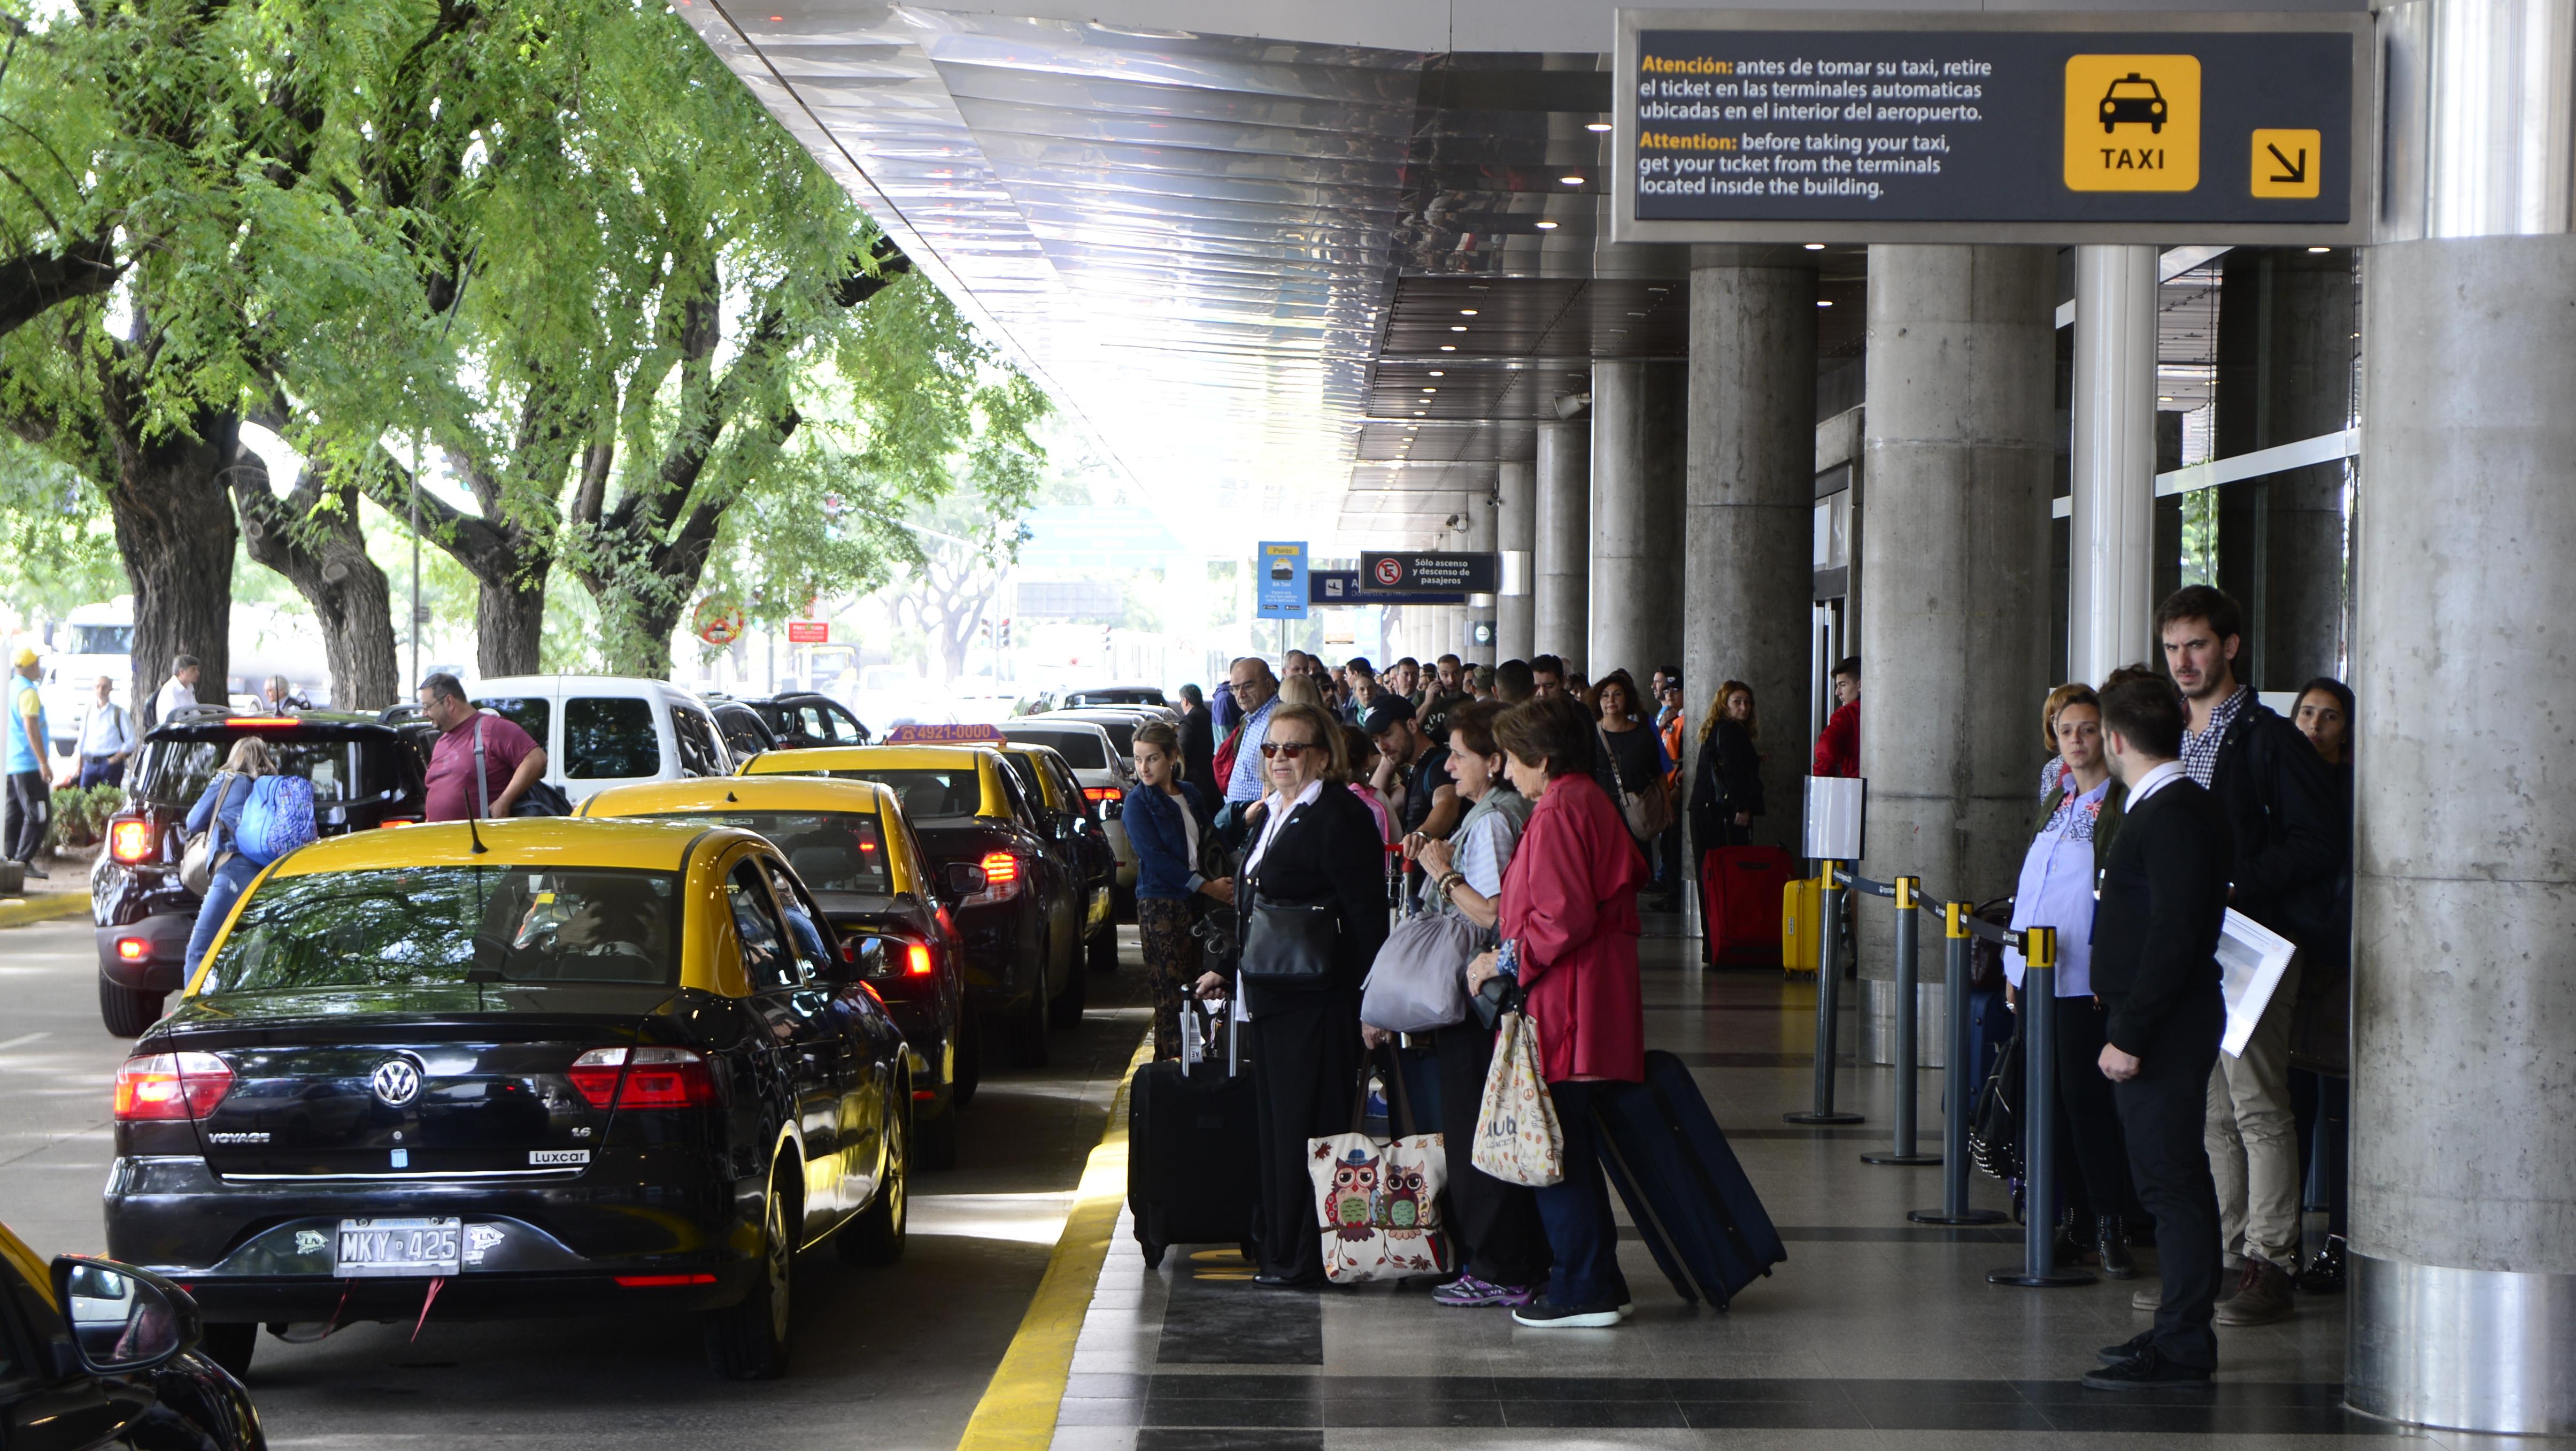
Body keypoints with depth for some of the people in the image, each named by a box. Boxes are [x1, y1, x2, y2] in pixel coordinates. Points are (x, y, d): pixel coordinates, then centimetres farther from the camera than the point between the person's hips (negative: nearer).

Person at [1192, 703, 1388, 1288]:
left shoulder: (1340, 817, -12)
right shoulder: (1272, 815, 17)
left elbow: (1367, 915, -16)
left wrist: (1372, 998, -19)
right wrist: (1227, 970, 28)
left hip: (1316, 998, -9)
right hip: (1271, 997, 9)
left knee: (1305, 1126, -5)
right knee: (1273, 1123, 11)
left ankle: (1303, 1257, 0)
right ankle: (1277, 1244, 18)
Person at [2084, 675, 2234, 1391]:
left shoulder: (2173, 816, -17)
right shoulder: (2164, 807, 15)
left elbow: (2174, 936, -23)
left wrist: (2130, 1035, -22)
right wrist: (2126, 1026, 21)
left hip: (2162, 1029, -10)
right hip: (2156, 1027, 10)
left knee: (2171, 1182, -7)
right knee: (2172, 1179, 14)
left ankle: (2182, 1346, -4)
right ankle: (2180, 1331, 21)